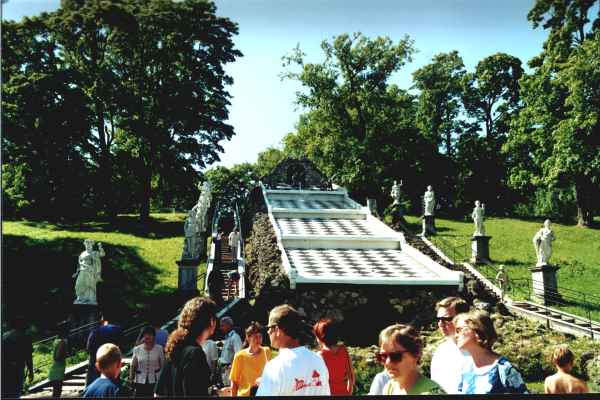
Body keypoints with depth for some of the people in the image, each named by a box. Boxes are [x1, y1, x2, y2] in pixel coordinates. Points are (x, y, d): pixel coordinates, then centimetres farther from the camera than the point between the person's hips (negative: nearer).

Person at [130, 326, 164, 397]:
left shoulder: (159, 348, -1)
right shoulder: (137, 349, 0)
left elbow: (163, 365, 4)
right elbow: (133, 366, 4)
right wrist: (130, 380, 0)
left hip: (155, 381, -1)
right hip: (140, 381, 1)